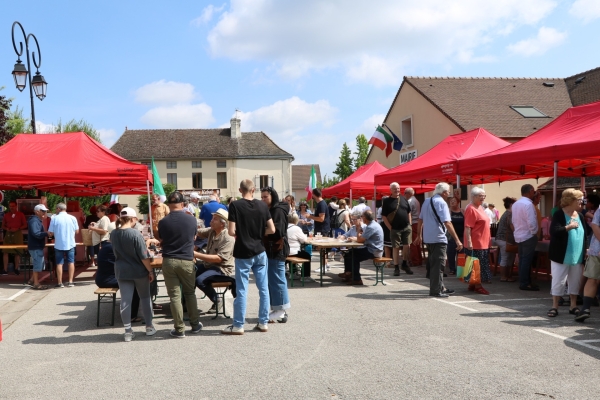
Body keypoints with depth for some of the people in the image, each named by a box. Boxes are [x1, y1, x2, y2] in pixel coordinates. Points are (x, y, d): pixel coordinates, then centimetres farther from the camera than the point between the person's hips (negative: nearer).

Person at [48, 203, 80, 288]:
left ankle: (60, 283, 9)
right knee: (71, 262, 10)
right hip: (70, 244, 1)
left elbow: (50, 234, -6)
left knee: (59, 263, 7)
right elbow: (77, 231, 4)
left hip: (59, 245, -1)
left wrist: (56, 233, 15)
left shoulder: (54, 218, -7)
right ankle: (70, 281, 8)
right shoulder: (73, 218, -2)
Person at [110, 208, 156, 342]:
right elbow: (144, 256, -17)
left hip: (121, 272, 4)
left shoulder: (113, 234, -1)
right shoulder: (136, 233, -18)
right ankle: (149, 327, 21)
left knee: (125, 301, 6)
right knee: (145, 298, 13)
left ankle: (128, 332, 9)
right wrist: (150, 271, -7)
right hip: (139, 271, -3)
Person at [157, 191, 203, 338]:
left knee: (174, 295, 5)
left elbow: (161, 242, 8)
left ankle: (179, 329, 9)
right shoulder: (192, 219, -5)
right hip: (187, 261, 1)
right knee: (190, 293, 16)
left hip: (169, 261, -1)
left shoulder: (163, 222, -7)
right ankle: (195, 324, 24)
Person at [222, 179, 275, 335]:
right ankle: (263, 323, 17)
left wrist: (240, 234, 7)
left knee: (241, 290, 2)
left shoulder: (235, 205, -10)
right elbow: (272, 230, 0)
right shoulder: (262, 205, 1)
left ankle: (238, 326, 9)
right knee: (263, 288, 10)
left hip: (243, 253, -3)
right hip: (260, 252, 3)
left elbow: (232, 231, -14)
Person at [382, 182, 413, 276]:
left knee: (407, 246, 3)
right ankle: (396, 267, 9)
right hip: (395, 229, -3)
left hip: (406, 227, 3)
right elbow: (383, 216, -5)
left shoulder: (403, 199, 9)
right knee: (396, 247, 2)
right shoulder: (387, 201, -4)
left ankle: (405, 264, 21)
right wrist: (390, 228, -9)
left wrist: (410, 224, 7)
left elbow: (408, 212, 16)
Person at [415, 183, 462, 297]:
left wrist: (419, 235, 27)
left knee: (432, 263, 15)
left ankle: (440, 288, 26)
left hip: (427, 237, 9)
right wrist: (457, 240, -21)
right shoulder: (441, 203, -12)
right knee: (438, 265, -3)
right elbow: (447, 223, -20)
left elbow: (420, 219, 19)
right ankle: (436, 290, 1)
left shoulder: (426, 201, 13)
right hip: (438, 238, -9)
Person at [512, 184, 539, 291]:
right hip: (528, 236, -9)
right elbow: (531, 222, -23)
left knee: (522, 260, 14)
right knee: (527, 261, -3)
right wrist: (534, 233, -9)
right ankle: (524, 283, 2)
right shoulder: (528, 204, -19)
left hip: (518, 236, 9)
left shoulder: (515, 204, 8)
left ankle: (523, 281, 21)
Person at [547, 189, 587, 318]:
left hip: (577, 257, 6)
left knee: (575, 282, 12)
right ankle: (554, 306, 11)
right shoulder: (559, 215, -10)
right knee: (558, 281, 1)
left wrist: (585, 254, 11)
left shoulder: (580, 216, 9)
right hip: (561, 256, -6)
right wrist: (569, 226, -24)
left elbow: (584, 235, 14)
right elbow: (553, 231, -23)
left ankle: (573, 306, 23)